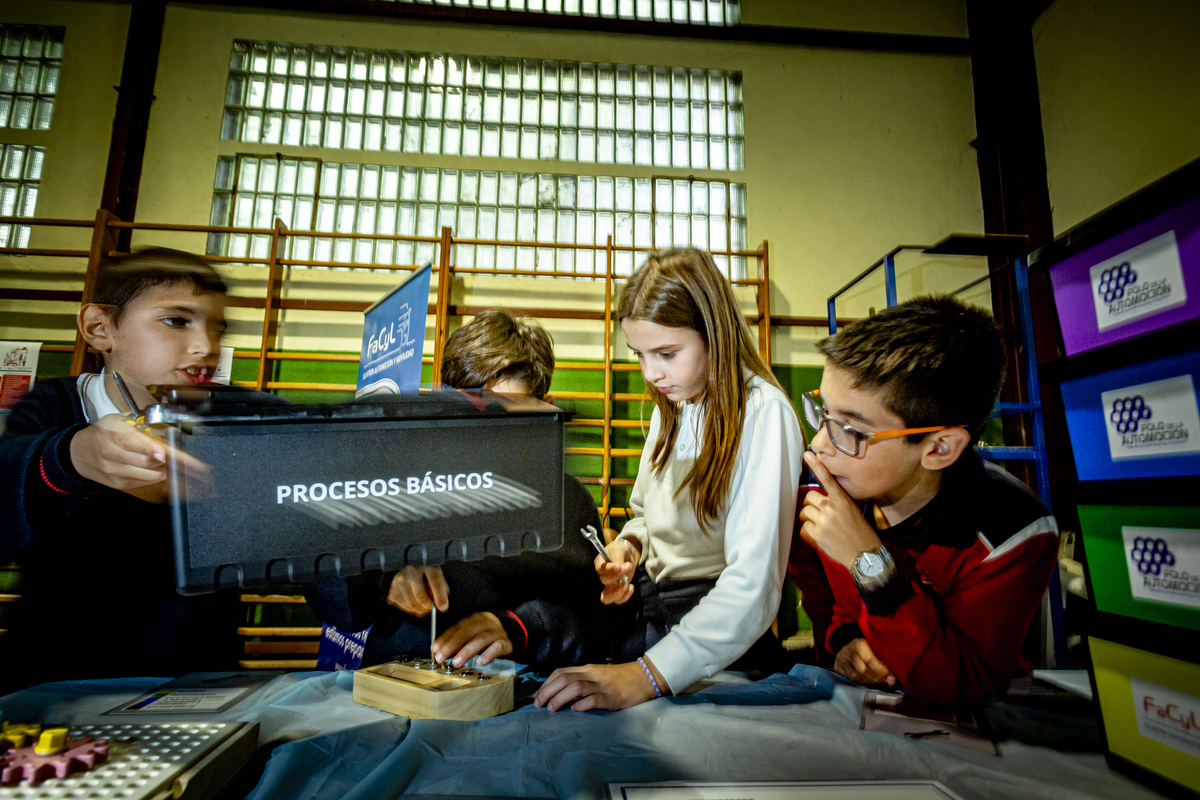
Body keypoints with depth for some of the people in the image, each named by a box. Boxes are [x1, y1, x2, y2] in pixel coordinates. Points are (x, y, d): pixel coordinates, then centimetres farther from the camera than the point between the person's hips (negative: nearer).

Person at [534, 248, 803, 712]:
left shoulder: (762, 413, -18)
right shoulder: (671, 406, 9)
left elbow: (754, 583, -27)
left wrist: (646, 675, -34)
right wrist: (627, 545, -2)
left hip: (715, 631, -6)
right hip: (645, 600, 7)